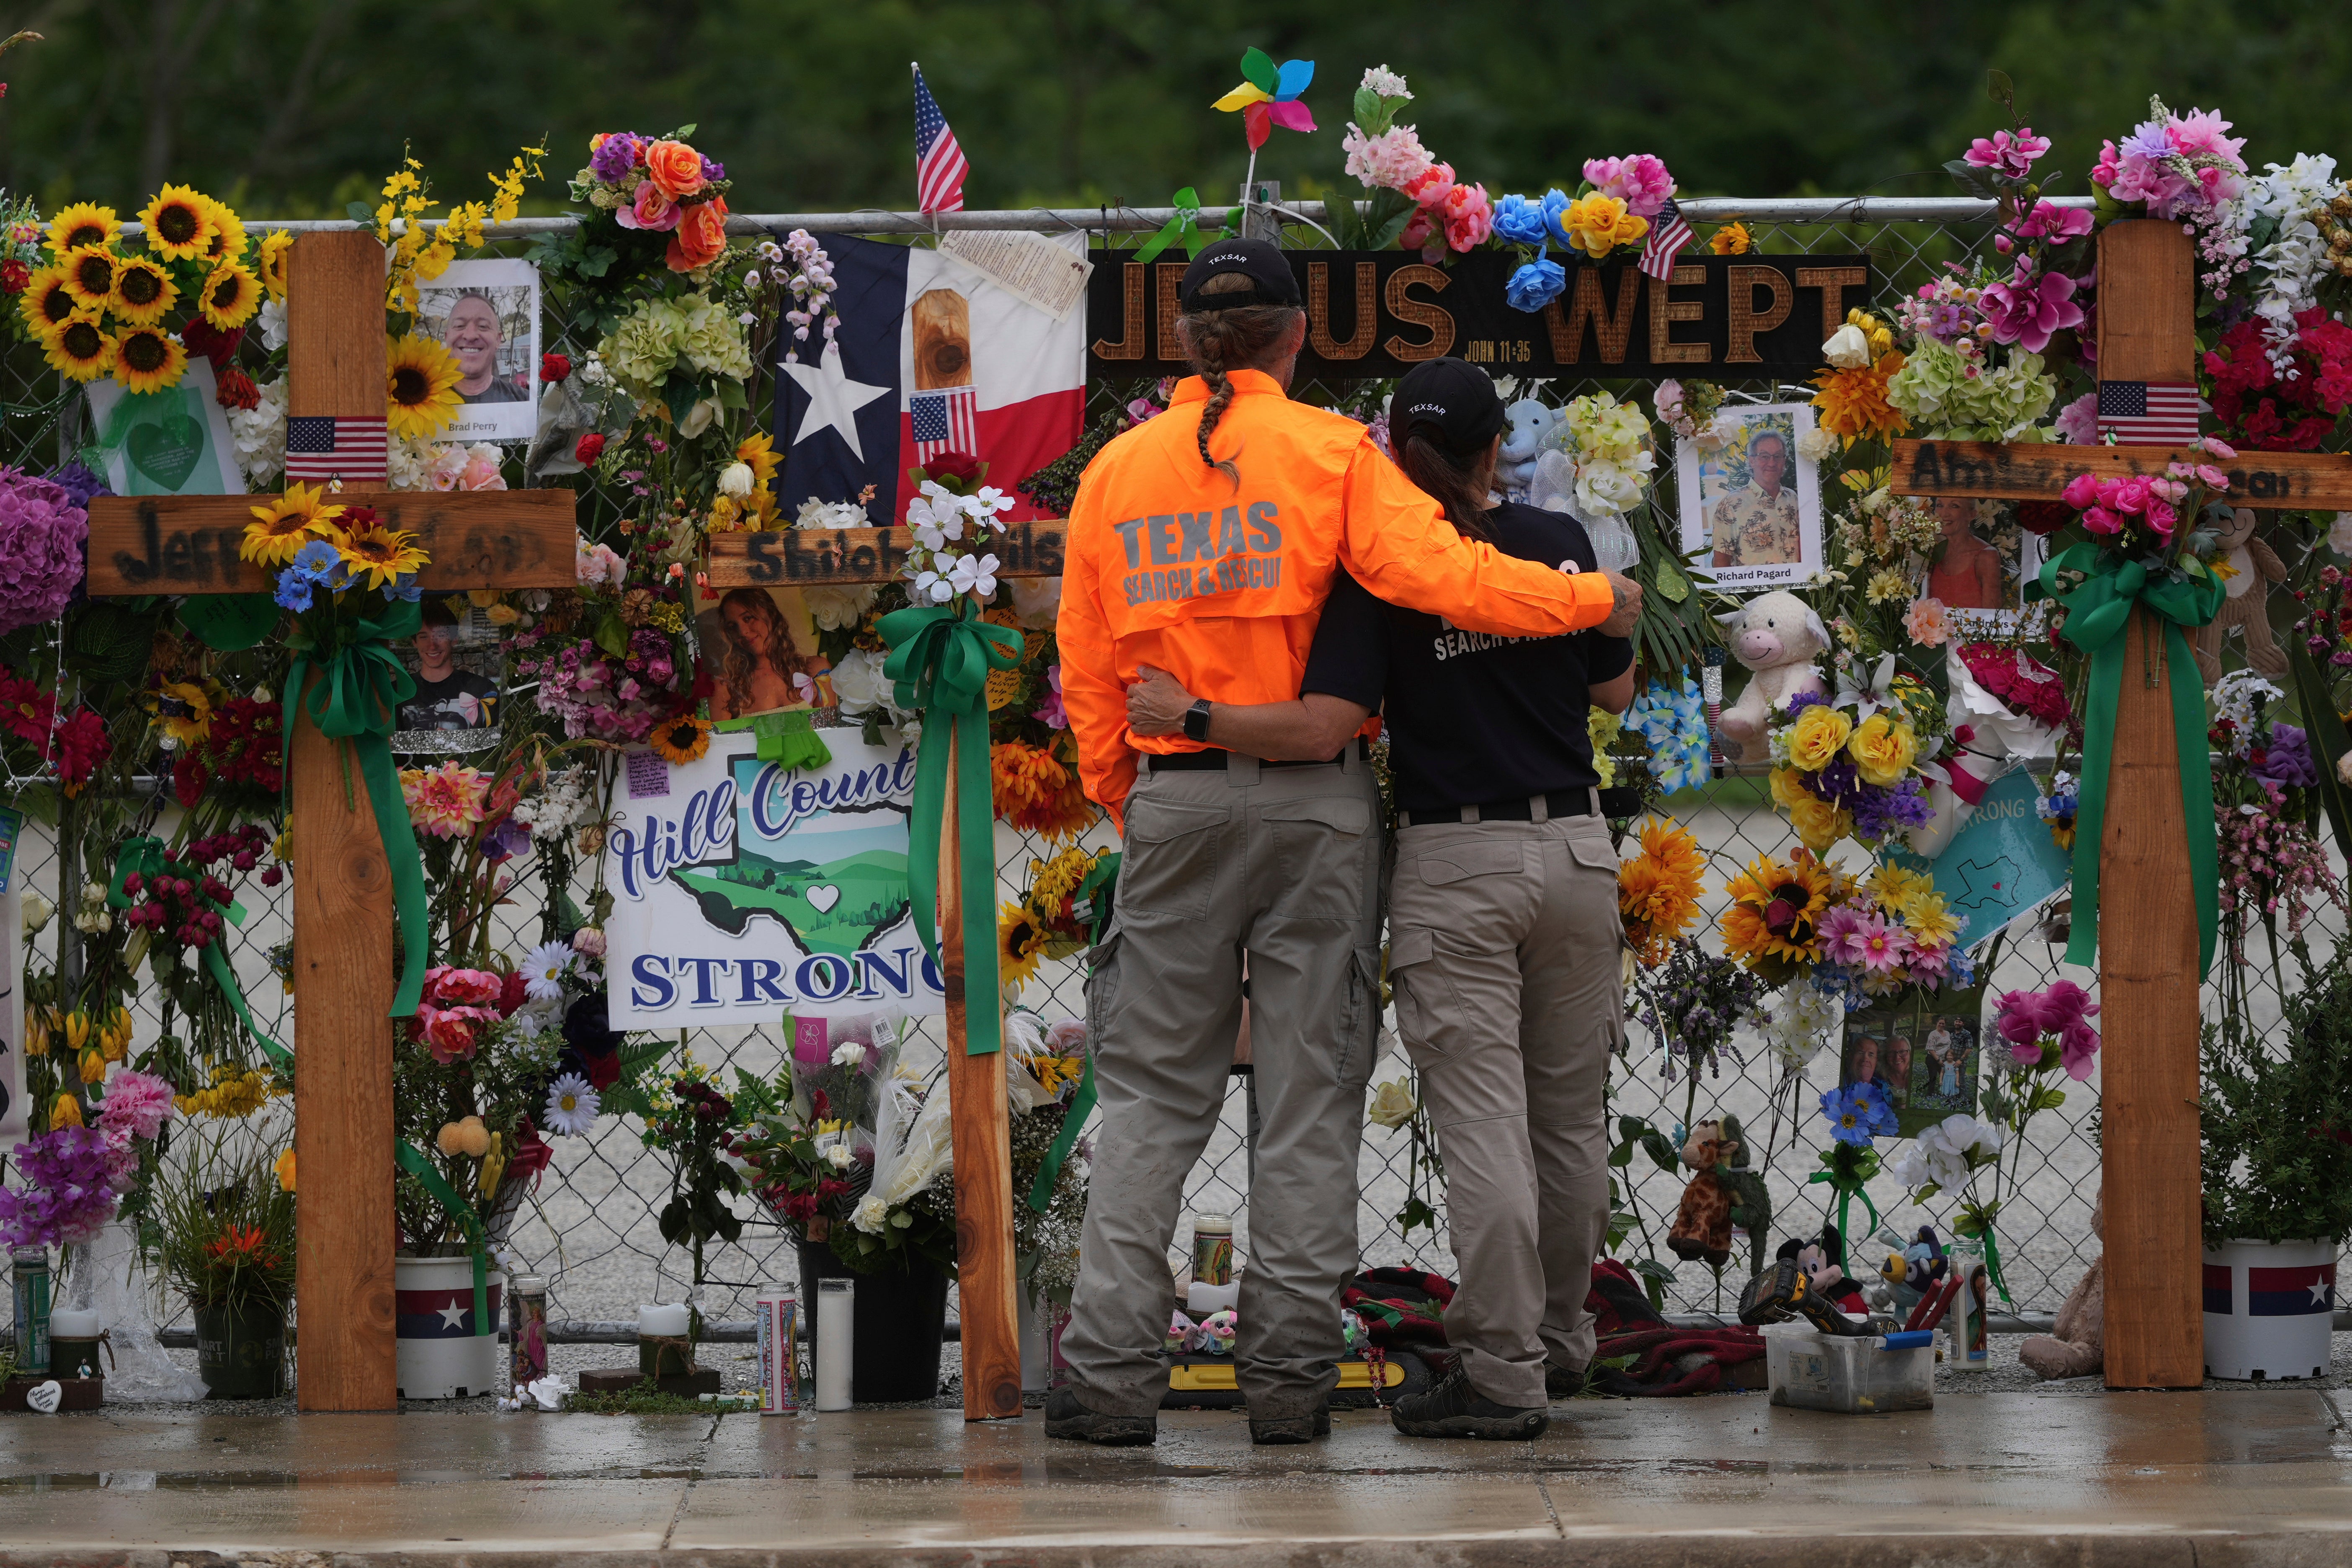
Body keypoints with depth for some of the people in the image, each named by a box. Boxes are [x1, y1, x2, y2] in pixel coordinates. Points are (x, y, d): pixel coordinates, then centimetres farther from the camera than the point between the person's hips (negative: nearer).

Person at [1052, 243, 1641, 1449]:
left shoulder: (1116, 470, 7)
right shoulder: (1329, 451, -3)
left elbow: (1088, 669, 9)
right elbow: (1434, 572, -15)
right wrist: (1594, 601, -4)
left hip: (1173, 802, 2)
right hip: (1313, 804, -2)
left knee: (1151, 1092, 7)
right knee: (1309, 1097, 3)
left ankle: (1111, 1372, -2)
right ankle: (1287, 1380, 2)